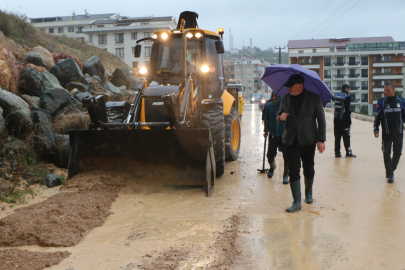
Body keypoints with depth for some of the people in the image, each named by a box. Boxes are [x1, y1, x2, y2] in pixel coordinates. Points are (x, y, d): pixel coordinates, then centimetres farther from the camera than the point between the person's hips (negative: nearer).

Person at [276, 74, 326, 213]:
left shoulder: (314, 98, -2)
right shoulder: (286, 99, 9)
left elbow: (321, 119, 0)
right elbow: (279, 115, 19)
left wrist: (321, 140, -6)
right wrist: (281, 117, -7)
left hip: (308, 140, -2)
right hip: (291, 140, 2)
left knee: (308, 169, 10)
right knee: (293, 170, -6)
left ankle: (308, 193, 36)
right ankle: (297, 202, -3)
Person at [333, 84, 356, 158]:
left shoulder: (336, 95, 13)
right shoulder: (346, 97, -10)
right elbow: (347, 110, -14)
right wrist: (349, 120, -11)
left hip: (336, 119, 7)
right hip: (343, 119, -6)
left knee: (337, 136, 8)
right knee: (346, 136, 0)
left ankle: (337, 152, 7)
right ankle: (348, 152, 3)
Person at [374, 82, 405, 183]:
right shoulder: (382, 102, -1)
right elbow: (377, 117, 3)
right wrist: (376, 130, -2)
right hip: (386, 133, -2)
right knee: (386, 154, -3)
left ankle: (390, 170, 25)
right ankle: (390, 174, 4)